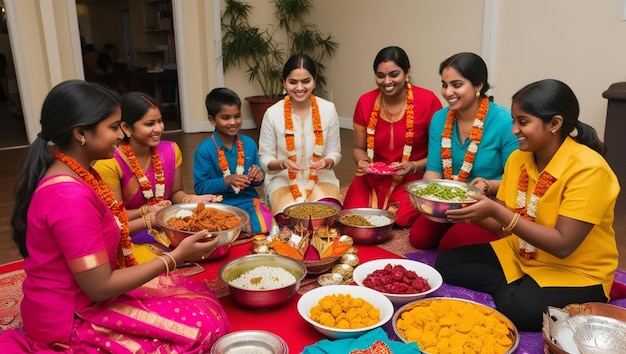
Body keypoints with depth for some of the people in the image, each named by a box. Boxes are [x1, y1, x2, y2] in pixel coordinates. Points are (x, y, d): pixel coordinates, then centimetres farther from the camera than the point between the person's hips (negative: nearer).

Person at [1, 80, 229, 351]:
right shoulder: (70, 196, -29)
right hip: (72, 320, -9)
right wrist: (177, 256, -23)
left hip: (80, 298, 9)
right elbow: (100, 288, -25)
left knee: (198, 295, 9)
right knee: (206, 321, -7)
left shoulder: (75, 174, 1)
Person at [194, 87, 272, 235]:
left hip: (249, 201, 4)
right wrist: (227, 181, -21)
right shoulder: (204, 150, -7)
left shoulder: (249, 144, 6)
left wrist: (259, 176, -8)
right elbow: (200, 187, -7)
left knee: (268, 228, -19)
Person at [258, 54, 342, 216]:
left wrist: (327, 162, -18)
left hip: (320, 178, 2)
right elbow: (265, 159, -1)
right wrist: (282, 163, -23)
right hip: (283, 180, -1)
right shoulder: (272, 113, -8)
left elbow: (334, 152, 5)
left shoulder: (328, 109, -4)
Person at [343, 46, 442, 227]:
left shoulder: (428, 101, -10)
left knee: (401, 220, -27)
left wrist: (414, 167, -20)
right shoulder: (365, 102, 0)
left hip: (412, 181, -2)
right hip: (372, 180, 2)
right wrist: (363, 161, -11)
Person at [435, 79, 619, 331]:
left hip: (576, 272, -6)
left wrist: (496, 211, -32)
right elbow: (502, 223, 1)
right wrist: (468, 210, -19)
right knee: (446, 264, -5)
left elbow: (563, 245, -27)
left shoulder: (588, 169, -24)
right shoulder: (518, 158, -2)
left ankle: (511, 290, -3)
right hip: (520, 255, 7)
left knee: (517, 308, -33)